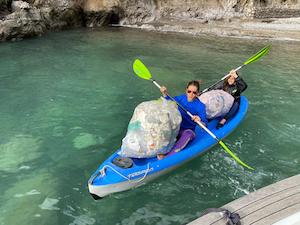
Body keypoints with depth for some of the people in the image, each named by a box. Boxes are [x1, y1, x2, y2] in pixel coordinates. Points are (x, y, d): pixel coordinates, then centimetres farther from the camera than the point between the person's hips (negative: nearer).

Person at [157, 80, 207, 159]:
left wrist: (199, 121, -40)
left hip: (189, 131, -4)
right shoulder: (182, 98, -1)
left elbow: (204, 125, -18)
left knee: (187, 133, -38)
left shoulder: (200, 106, -13)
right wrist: (165, 93, 1)